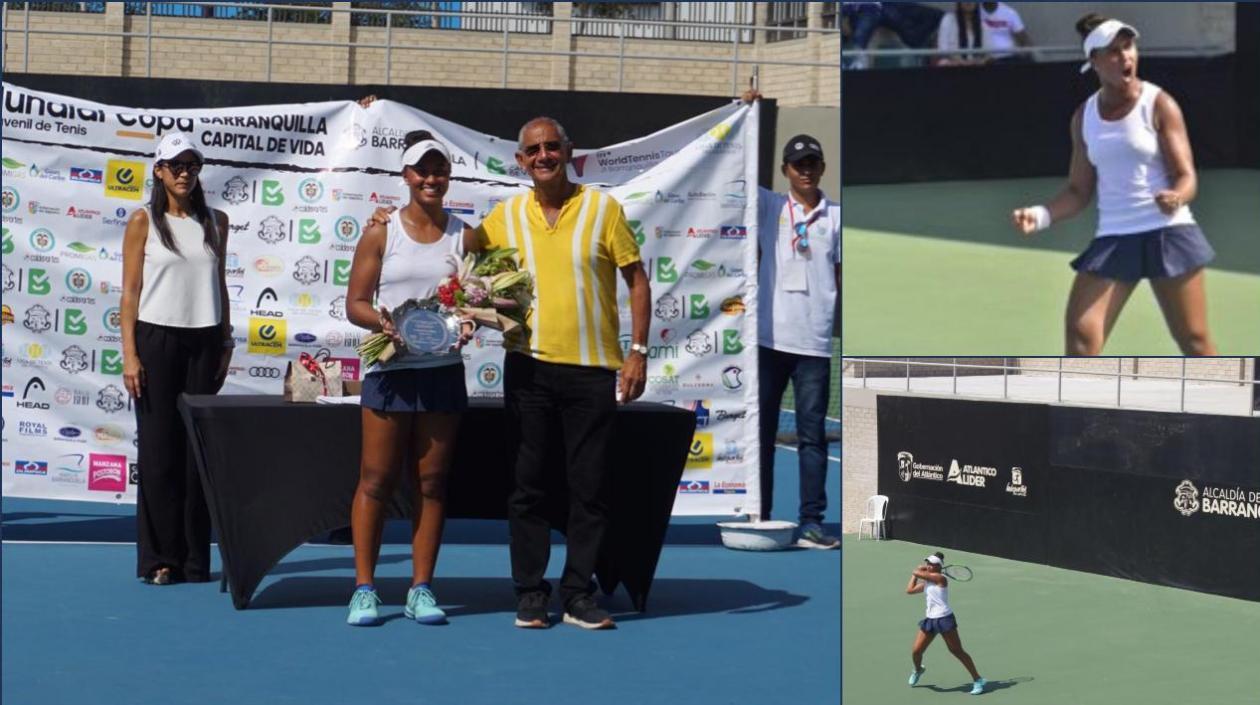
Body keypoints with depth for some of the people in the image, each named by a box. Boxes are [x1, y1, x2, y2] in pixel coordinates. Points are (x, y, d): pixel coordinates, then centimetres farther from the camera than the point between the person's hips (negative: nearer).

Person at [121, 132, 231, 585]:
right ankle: (159, 559, 3)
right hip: (157, 339, -3)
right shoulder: (144, 221, 1)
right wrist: (130, 355, -8)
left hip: (204, 341, 3)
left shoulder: (215, 222, 11)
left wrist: (225, 343, 8)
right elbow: (130, 292, -2)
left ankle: (195, 559, 7)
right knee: (159, 450, -2)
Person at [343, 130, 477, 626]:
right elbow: (355, 303, 0)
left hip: (443, 370, 2)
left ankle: (421, 590, 11)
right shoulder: (380, 233, 3)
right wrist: (379, 319, -21)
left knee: (431, 482, 5)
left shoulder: (464, 236, 9)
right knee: (376, 479, -1)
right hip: (390, 368, -2)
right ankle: (364, 589, 7)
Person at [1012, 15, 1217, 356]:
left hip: (1167, 233, -3)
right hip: (1112, 238, 3)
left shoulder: (1159, 105, -6)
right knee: (1081, 337, -9)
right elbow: (1079, 190, 11)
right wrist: (1039, 215, -7)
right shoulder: (1084, 117, 6)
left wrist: (1176, 197, -32)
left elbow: (1187, 177, -9)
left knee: (1195, 342, 3)